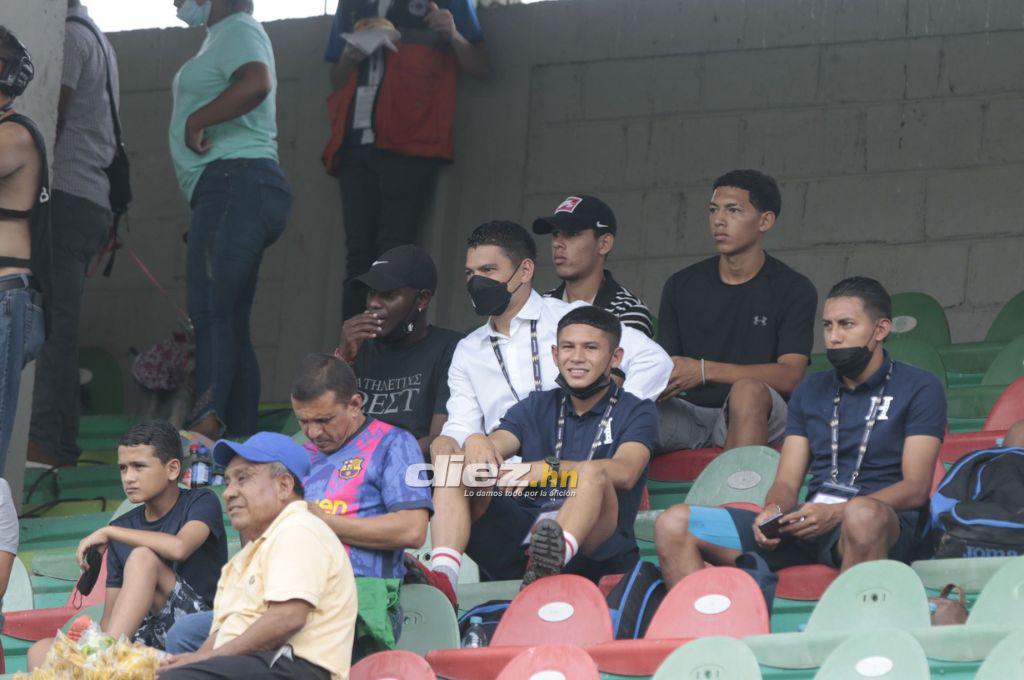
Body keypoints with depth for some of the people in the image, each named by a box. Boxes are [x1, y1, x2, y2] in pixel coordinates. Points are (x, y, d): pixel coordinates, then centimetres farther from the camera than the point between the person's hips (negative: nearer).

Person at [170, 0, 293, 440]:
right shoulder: (225, 38, 27)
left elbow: (257, 83, -26)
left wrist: (196, 120, -21)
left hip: (235, 184, -11)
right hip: (226, 193, 11)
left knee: (209, 310, -23)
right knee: (231, 324, 8)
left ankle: (207, 423, -37)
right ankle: (242, 441, 6)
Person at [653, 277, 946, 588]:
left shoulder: (919, 388, 7)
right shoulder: (811, 391, 24)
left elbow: (915, 488, -4)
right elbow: (787, 483, 18)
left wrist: (836, 513, -18)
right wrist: (773, 512, -8)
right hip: (808, 525, 6)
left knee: (863, 515, -44)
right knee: (674, 524, -11)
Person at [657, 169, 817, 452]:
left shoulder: (794, 290, 4)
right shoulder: (681, 286, 16)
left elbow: (790, 376, -9)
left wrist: (704, 371, -18)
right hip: (690, 413, 3)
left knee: (748, 390, -39)